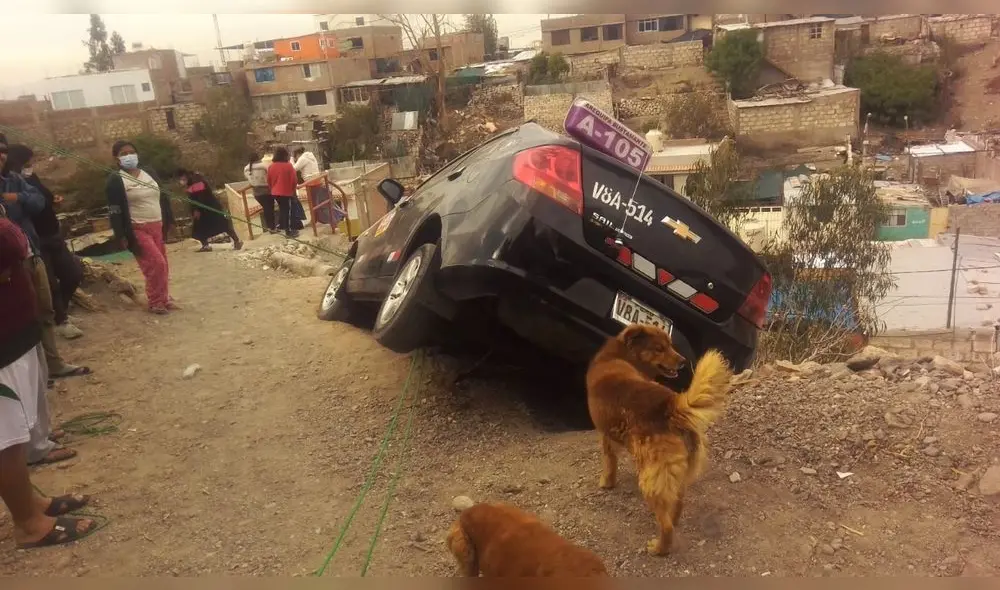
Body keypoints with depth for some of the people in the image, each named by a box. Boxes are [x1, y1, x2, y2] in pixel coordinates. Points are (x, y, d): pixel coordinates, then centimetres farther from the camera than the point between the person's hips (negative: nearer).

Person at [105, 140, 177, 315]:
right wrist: (121, 236, -17)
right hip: (137, 230, -6)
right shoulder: (115, 181, -6)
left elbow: (163, 197, 17)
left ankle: (164, 298, 23)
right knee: (156, 264, -14)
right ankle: (155, 302, -2)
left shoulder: (149, 173, 12)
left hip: (157, 226, 6)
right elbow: (114, 210, -11)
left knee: (163, 265, 9)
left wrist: (169, 220, 12)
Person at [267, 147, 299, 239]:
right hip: (286, 192, -5)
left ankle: (280, 225, 25)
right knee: (288, 211, 1)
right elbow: (293, 180, -9)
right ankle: (289, 231, 3)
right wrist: (293, 190, 7)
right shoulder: (288, 165, -11)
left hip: (275, 193, 5)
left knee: (282, 209, 20)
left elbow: (269, 180, 9)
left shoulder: (271, 166, 3)